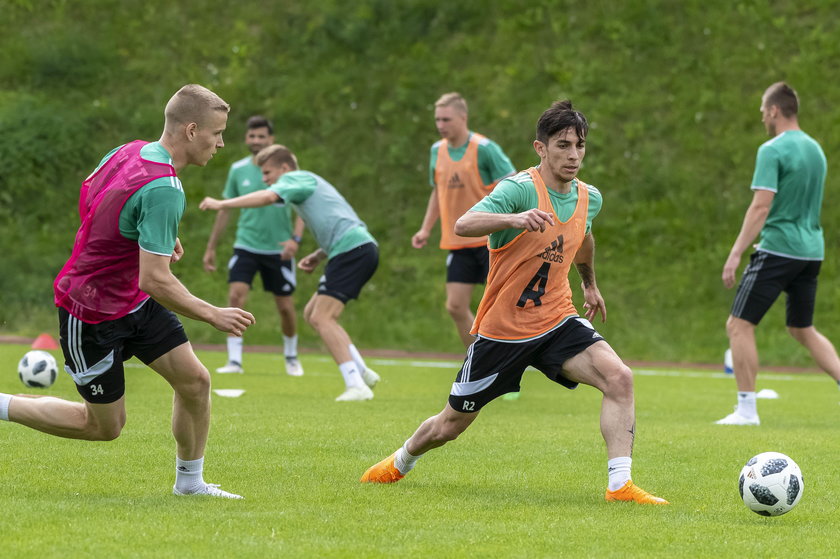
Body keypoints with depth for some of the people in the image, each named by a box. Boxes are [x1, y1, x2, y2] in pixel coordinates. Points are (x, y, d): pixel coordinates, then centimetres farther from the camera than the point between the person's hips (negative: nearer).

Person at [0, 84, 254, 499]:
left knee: (194, 380, 2)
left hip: (133, 302, 9)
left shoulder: (129, 151, -5)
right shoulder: (163, 190, -32)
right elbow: (154, 281, -32)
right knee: (105, 426, 7)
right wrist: (214, 316, -20)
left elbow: (87, 194, 14)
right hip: (92, 314, -9)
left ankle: (189, 481, 18)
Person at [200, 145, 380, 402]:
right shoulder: (309, 183, 29)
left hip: (352, 250, -10)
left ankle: (356, 385, -20)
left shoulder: (296, 178, 0)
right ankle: (362, 372, 11)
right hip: (362, 248, 10)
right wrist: (319, 255, 16)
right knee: (312, 313, 14)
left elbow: (268, 197, -21)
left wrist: (222, 204, -21)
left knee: (321, 318, -13)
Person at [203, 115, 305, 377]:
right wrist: (211, 247, 13)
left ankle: (291, 357, 30)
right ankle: (234, 360, -15)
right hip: (246, 245, 1)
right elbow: (225, 210, 12)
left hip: (278, 249, -1)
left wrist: (295, 239, -22)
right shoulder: (238, 170, 2)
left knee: (285, 306, 6)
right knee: (235, 296, -18)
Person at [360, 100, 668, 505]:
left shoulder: (589, 198, 2)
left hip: (557, 321, 4)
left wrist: (590, 284, 42)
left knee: (619, 378, -23)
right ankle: (401, 462, 44)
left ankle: (620, 485, -23)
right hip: (501, 330, -4)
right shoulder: (521, 189, -20)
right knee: (449, 426, 11)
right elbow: (463, 225, -38)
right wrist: (515, 218, -55)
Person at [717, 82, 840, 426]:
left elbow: (761, 207, -18)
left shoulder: (773, 151, -12)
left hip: (777, 251, -8)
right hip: (811, 252, 8)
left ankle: (746, 409, -3)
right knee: (803, 330, 20)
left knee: (739, 325, -1)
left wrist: (735, 254, -18)